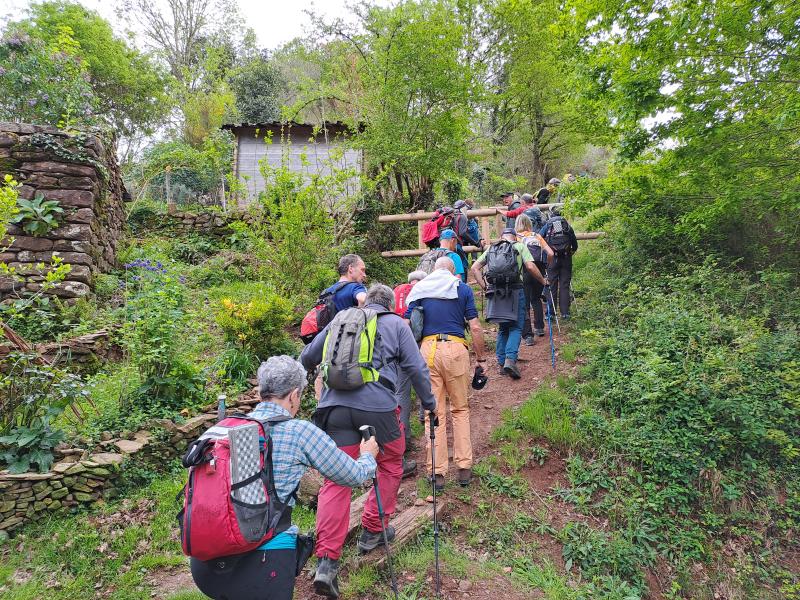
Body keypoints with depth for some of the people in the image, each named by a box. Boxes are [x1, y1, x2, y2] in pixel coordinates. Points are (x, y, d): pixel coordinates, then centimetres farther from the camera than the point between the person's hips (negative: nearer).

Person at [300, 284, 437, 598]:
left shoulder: (340, 320, 20)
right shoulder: (396, 324, 12)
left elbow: (307, 358, 26)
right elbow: (416, 367, 6)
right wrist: (429, 403, 19)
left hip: (335, 405, 3)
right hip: (378, 407, -2)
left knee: (336, 479, 6)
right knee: (390, 465, 22)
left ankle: (327, 560, -1)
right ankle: (373, 531, 31)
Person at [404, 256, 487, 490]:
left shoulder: (420, 290, 14)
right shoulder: (462, 288, 11)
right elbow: (475, 328, 3)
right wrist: (481, 359, 9)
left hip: (427, 350, 1)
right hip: (455, 349, -1)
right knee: (460, 410, 14)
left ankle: (437, 472, 9)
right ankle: (464, 467, 13)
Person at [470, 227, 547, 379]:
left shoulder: (491, 248, 16)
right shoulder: (520, 246, 7)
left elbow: (475, 267, 10)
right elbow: (530, 267, -6)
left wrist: (483, 286, 10)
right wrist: (543, 281, 7)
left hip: (495, 292, 4)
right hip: (515, 291, -3)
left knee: (503, 328, 15)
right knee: (516, 328, 1)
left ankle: (502, 361, 13)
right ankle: (510, 359, -16)